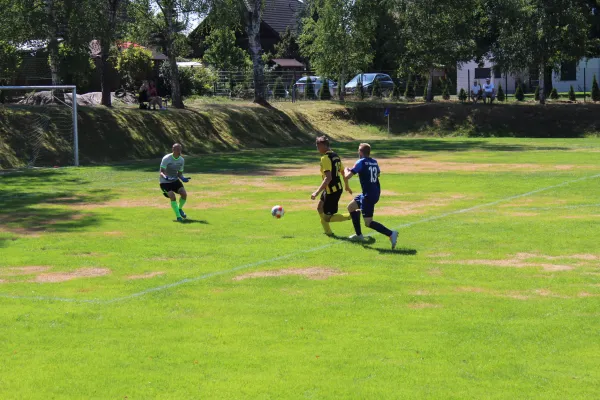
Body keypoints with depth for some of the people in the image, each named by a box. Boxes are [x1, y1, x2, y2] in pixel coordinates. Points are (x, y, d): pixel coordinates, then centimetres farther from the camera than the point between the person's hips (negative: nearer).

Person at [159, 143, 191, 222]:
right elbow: (161, 172, -22)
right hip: (165, 182, -5)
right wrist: (165, 177, -44)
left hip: (175, 180, 5)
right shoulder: (166, 159, -20)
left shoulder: (181, 160, -2)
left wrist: (183, 178, -16)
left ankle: (180, 209, 16)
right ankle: (178, 216, -12)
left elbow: (179, 173, 6)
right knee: (173, 197, -23)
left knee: (184, 194, -13)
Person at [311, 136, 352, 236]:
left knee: (327, 218, 1)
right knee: (320, 208, 25)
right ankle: (328, 232, 31)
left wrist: (317, 192, -32)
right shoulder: (335, 156, 7)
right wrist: (347, 186, 31)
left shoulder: (325, 158, -20)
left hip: (332, 191, -9)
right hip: (338, 188, 9)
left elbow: (328, 178, -29)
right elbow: (343, 172, 16)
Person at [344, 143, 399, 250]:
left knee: (368, 223, -6)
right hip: (376, 192, 9)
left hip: (368, 195, -9)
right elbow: (378, 174, 28)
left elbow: (347, 176, -16)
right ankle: (359, 235, 29)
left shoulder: (361, 162, -13)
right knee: (351, 207, 25)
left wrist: (346, 170, 6)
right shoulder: (374, 162, 9)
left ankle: (391, 234, -22)